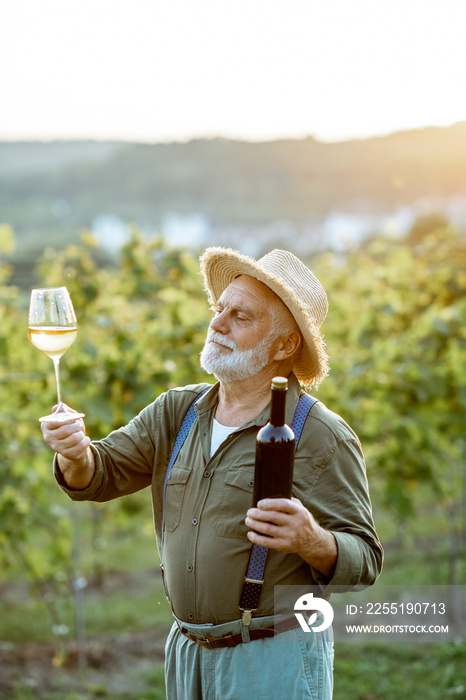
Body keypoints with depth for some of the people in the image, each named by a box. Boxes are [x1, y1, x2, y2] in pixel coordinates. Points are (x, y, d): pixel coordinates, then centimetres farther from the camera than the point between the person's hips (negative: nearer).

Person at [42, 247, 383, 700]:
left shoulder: (321, 436, -12)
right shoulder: (177, 411, 5)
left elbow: (363, 562, -12)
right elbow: (100, 474, -1)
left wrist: (310, 540, -32)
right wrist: (75, 454, -23)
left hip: (276, 661, -5)